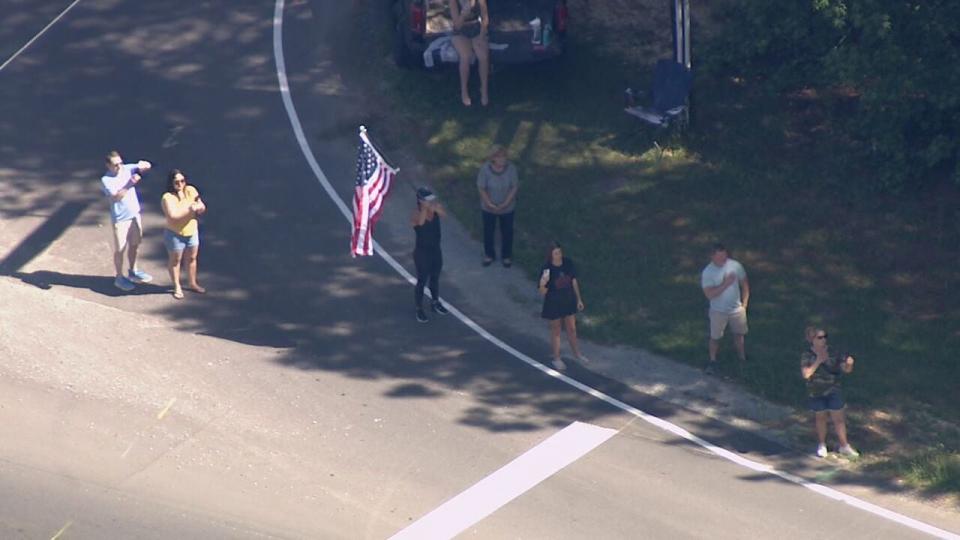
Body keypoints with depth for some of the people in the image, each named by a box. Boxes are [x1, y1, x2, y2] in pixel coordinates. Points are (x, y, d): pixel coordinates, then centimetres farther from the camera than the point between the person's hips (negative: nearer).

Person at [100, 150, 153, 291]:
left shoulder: (127, 169, -3)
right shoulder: (106, 180, -18)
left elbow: (148, 166, -4)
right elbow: (116, 197, -30)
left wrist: (143, 165, -28)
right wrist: (130, 184, -38)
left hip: (135, 215, 6)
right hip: (120, 219, -6)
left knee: (134, 245, 20)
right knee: (120, 249, 6)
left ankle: (133, 272, 38)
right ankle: (119, 278, 20)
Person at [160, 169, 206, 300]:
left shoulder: (190, 190, -7)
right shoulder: (168, 198, -23)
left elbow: (202, 208, -5)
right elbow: (173, 216, -32)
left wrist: (198, 207, -28)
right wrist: (189, 209, -31)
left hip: (192, 231, 5)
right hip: (175, 234, -5)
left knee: (191, 258, 20)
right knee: (175, 260, 11)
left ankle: (193, 284, 38)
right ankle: (177, 287, 27)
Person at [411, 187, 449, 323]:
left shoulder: (436, 208, -9)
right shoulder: (417, 213, -19)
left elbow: (444, 214, -29)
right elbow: (420, 222, -41)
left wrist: (434, 207, -45)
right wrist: (425, 207, -44)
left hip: (436, 250, 5)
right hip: (422, 252, -5)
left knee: (435, 279, 22)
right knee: (422, 281, 5)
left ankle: (435, 303, 43)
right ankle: (419, 310, 18)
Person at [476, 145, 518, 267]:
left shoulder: (511, 168, -21)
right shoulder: (485, 169, -24)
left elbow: (514, 187, -12)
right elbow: (481, 188, -14)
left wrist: (505, 204, -19)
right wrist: (490, 204, -20)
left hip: (507, 208, 0)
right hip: (488, 208, 0)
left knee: (507, 232, 17)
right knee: (488, 231, 19)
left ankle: (506, 256, 39)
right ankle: (489, 255, 43)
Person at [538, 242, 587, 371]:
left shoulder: (568, 264, -11)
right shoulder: (546, 268, -23)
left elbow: (574, 281, 3)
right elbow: (543, 292, -18)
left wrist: (579, 299, 9)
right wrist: (543, 284, -41)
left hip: (568, 301, 4)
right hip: (553, 303, -4)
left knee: (572, 329, 20)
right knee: (556, 331, 13)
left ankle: (576, 353, 41)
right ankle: (557, 359, 30)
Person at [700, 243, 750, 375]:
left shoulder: (735, 266, -12)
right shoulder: (707, 272, -20)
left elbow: (744, 283, 2)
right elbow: (709, 294, -27)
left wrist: (744, 303, -1)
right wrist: (725, 284, -34)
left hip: (737, 309, 2)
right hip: (718, 311, -2)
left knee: (739, 334, 18)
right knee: (715, 338, 10)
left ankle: (743, 359, 38)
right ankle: (712, 361, 31)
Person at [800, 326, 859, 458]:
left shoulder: (833, 352, -10)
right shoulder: (807, 356, -11)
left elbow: (846, 369, -9)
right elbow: (806, 374, -23)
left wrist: (849, 364, -33)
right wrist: (818, 361, -28)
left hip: (833, 391, 0)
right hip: (816, 393, 0)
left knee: (838, 419, 5)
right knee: (820, 418, 16)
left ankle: (844, 446, 17)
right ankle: (822, 446, 33)